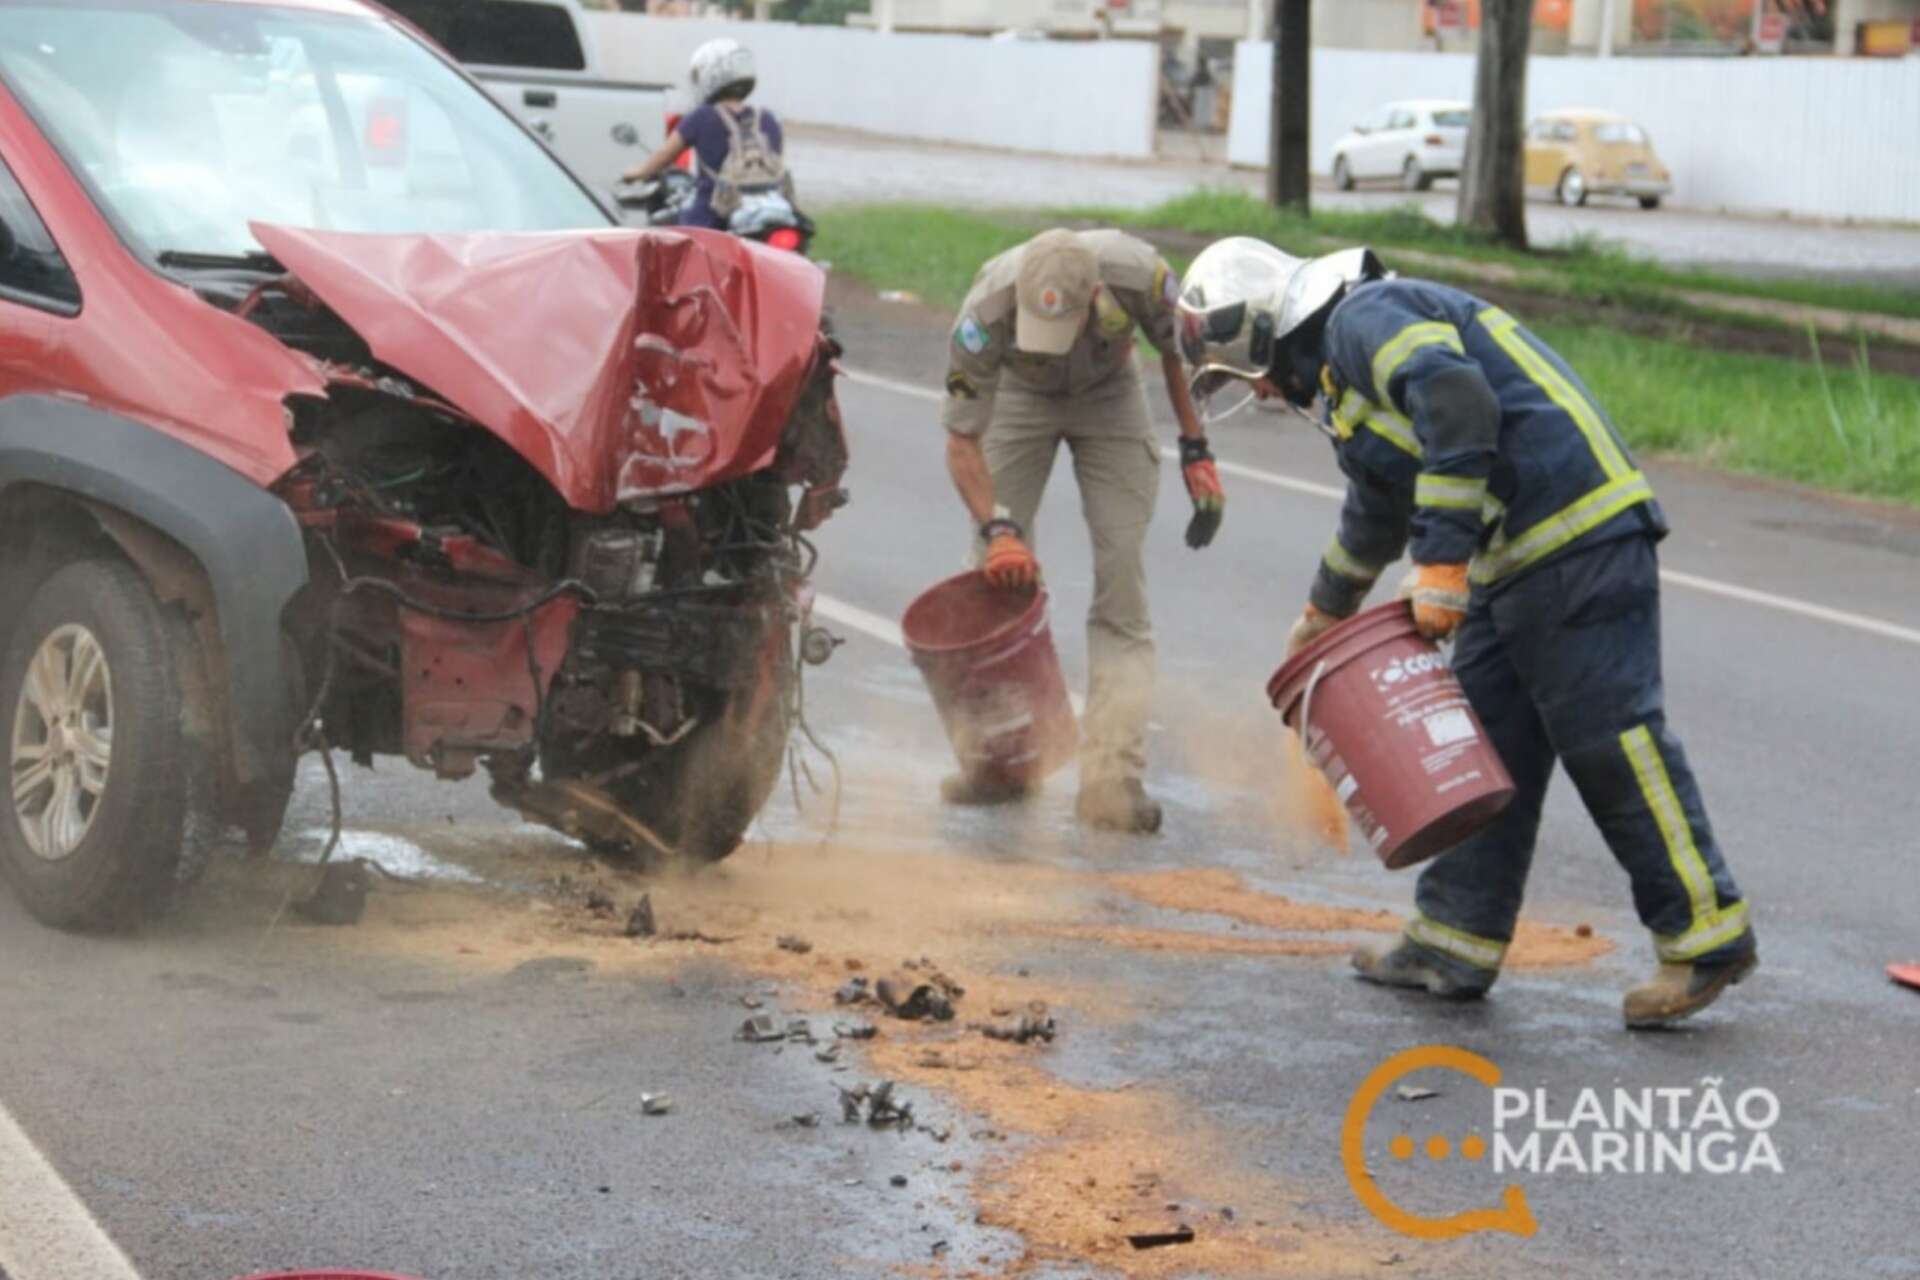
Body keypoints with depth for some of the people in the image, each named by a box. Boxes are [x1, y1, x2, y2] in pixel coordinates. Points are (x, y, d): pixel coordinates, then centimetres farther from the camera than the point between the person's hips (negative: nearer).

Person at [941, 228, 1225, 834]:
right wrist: (998, 528, -39)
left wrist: (1196, 451, -9)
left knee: (1121, 570, -11)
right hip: (1020, 397, 0)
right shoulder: (988, 308, -37)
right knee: (999, 571, -7)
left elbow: (1177, 350, -11)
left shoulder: (1138, 273, -36)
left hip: (1109, 395, 0)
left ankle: (1111, 779, -15)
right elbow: (962, 440, -27)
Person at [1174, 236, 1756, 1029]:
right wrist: (1323, 614, 54)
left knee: (1609, 739, -8)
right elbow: (1375, 514, 41)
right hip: (1515, 561, 11)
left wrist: (1442, 561, -24)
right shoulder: (1337, 367, 25)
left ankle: (1708, 939, -1)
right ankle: (1454, 947, 17)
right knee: (1485, 744, 12)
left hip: (1576, 538, -11)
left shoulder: (1367, 318, -7)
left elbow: (1458, 405, -25)